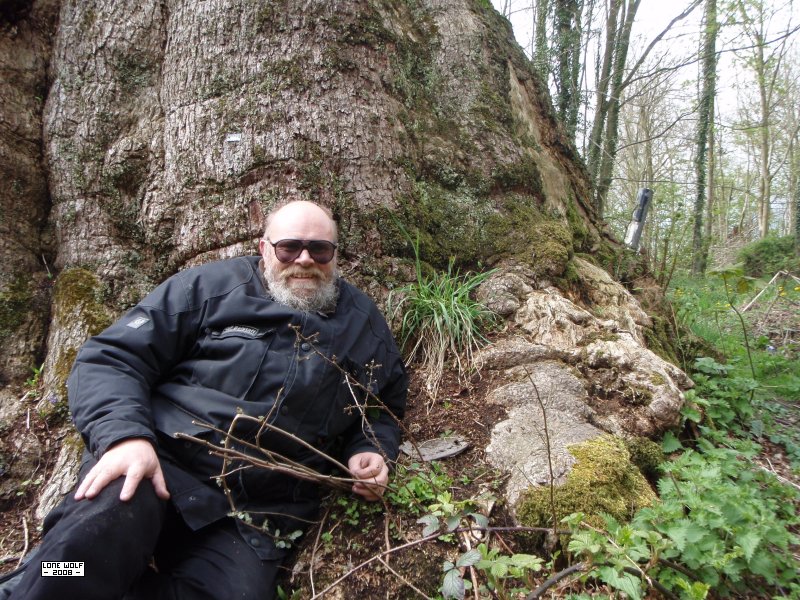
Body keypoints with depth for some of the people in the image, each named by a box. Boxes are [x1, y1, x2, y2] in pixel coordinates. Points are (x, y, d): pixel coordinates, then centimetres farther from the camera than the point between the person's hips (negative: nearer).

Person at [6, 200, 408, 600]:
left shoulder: (364, 325, 14)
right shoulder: (209, 287, 5)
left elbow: (386, 406, 26)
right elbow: (110, 357, 1)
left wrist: (369, 452, 4)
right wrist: (124, 435, -18)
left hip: (258, 511, 4)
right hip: (163, 459, -2)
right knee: (97, 533, -36)